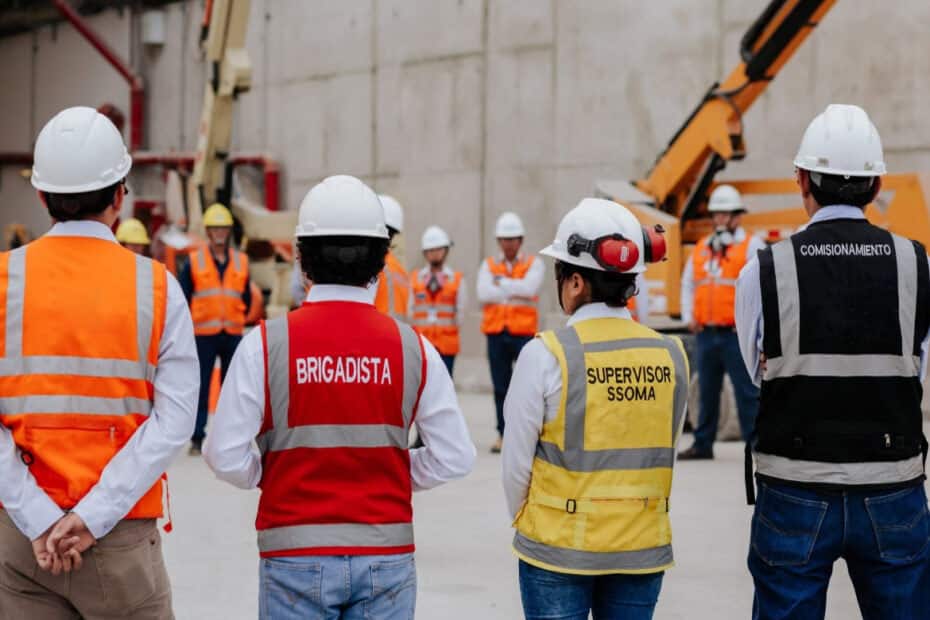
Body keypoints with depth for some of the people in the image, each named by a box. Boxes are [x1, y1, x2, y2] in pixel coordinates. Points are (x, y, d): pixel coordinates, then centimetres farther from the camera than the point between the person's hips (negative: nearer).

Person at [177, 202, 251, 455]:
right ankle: (197, 438, 1)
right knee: (200, 387, -4)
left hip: (233, 334, 3)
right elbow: (182, 298, 3)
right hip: (203, 334, -2)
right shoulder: (194, 261, 1)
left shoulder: (241, 261, 9)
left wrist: (237, 318, 9)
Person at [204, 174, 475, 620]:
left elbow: (225, 456, -9)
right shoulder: (412, 347, -3)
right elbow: (455, 457, -1)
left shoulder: (265, 344, -8)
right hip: (387, 556, 2)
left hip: (296, 557, -1)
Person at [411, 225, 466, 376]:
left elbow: (460, 313, 5)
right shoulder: (415, 279, 5)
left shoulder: (457, 279, 2)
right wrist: (419, 334, 4)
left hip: (447, 344, -1)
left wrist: (449, 330, 5)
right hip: (421, 344, 1)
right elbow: (411, 311, 7)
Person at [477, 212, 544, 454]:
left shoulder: (534, 264, 5)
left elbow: (529, 288, -14)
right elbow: (483, 293, -7)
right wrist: (515, 292, -8)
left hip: (523, 333, -2)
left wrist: (501, 283, -6)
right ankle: (503, 434, 13)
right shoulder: (488, 265, 11)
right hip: (496, 333, 2)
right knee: (500, 386, 6)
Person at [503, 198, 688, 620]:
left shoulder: (546, 355, -13)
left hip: (558, 552, -3)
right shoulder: (671, 355, -2)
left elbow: (517, 461, -7)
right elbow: (665, 454, 4)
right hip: (644, 552, 3)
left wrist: (524, 521, 10)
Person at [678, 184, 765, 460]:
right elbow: (688, 284, 24)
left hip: (737, 333, -6)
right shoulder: (701, 248, 16)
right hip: (706, 332, 6)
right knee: (707, 391, 11)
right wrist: (689, 317, 14)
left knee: (747, 392, -6)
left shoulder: (751, 245, -1)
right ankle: (703, 444, 18)